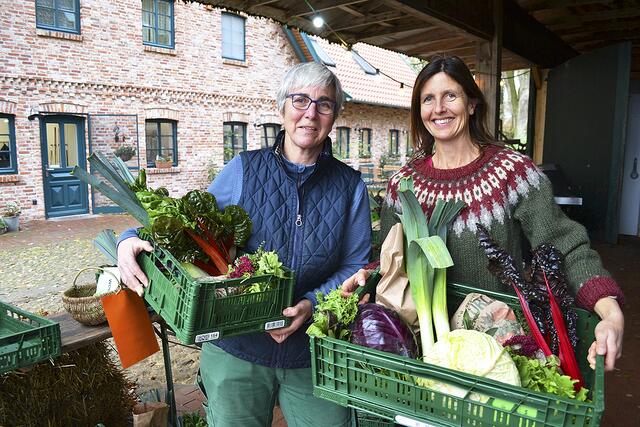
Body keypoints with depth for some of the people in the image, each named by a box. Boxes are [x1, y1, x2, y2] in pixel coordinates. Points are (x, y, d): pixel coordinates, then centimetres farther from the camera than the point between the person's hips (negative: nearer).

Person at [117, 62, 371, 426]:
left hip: (314, 354, 1)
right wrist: (133, 239, -15)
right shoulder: (244, 169, -2)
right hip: (235, 351, 0)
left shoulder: (351, 187, -1)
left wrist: (312, 304, -18)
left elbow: (356, 267, -2)